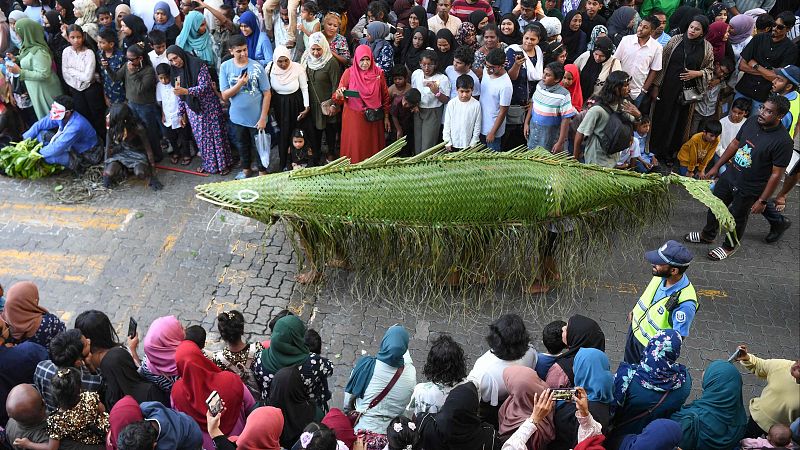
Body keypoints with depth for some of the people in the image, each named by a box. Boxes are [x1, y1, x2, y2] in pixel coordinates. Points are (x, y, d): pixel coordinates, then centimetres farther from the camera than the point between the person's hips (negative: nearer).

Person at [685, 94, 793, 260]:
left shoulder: (783, 141, -26)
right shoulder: (752, 121, -8)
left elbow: (776, 174, -21)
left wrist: (762, 201, -17)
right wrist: (716, 167, 10)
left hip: (748, 190, -6)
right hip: (729, 176, 6)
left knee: (737, 217, 16)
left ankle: (729, 246, 43)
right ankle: (707, 235, 50)